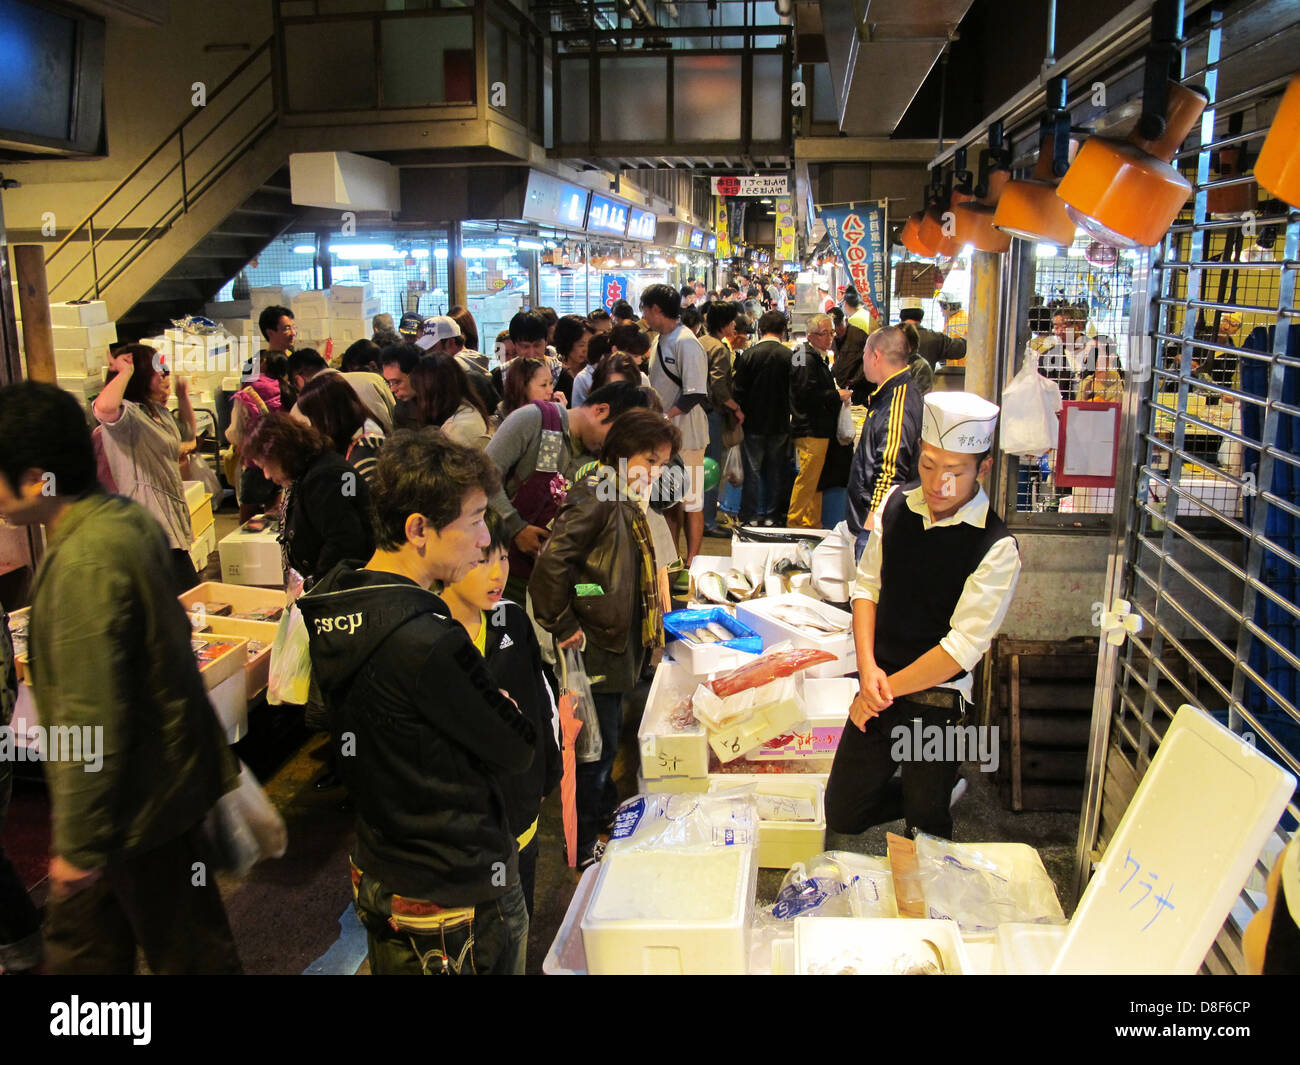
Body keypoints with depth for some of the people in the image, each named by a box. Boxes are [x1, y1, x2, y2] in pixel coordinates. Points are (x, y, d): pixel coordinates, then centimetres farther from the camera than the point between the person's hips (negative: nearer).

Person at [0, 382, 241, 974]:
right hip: (166, 764, 10)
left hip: (140, 793, -9)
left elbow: (90, 720, -27)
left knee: (186, 949, 11)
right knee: (79, 936, 25)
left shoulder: (84, 563, -28)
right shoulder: (123, 516, 2)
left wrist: (78, 844, -17)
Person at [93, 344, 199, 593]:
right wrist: (126, 371, -24)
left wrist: (183, 397, 24)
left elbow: (188, 436, 37)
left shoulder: (161, 412, 17)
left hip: (171, 517, 10)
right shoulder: (128, 413, -15)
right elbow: (103, 407, -40)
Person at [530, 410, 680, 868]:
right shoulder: (597, 496, -20)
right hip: (594, 648, -10)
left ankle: (603, 818, 40)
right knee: (597, 746, 3)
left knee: (606, 741, 23)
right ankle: (586, 849, 19)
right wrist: (563, 627, -23)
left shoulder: (624, 500, 12)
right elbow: (551, 560, -30)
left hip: (614, 647, 10)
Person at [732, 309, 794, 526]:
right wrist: (787, 412, 13)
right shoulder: (790, 356, -8)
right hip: (780, 423, 1)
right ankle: (772, 515, 16)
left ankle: (750, 516, 10)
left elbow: (738, 390, -7)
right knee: (776, 470, 11)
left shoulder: (748, 355, -10)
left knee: (752, 470, 7)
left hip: (753, 422, -1)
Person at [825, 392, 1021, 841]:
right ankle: (939, 788, 37)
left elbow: (963, 646, -18)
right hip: (877, 690, 5)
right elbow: (867, 583, 4)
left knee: (924, 832, 11)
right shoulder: (897, 505, -2)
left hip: (936, 701, -4)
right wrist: (868, 667, -10)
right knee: (842, 814, 15)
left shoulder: (996, 547, -17)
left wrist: (886, 689, -14)